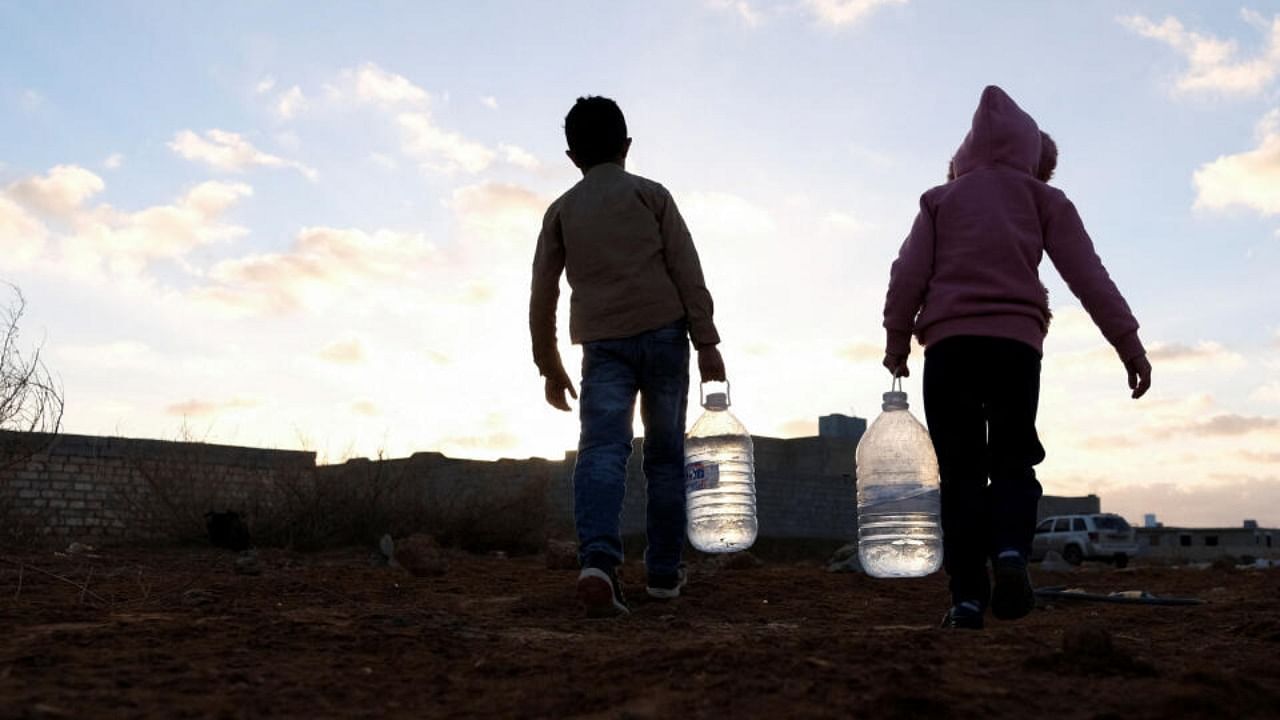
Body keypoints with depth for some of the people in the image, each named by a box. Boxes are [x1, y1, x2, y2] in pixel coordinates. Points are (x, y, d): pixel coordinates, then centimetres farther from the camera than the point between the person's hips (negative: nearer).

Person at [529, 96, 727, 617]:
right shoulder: (650, 194, 9)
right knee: (665, 454, 8)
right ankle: (663, 572, 14)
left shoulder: (561, 211, 13)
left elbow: (542, 295, 10)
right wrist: (707, 343, 0)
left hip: (603, 343, 1)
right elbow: (687, 272, 0)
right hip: (663, 331, -1)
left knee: (602, 450, -12)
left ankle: (597, 560, -34)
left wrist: (549, 365, 18)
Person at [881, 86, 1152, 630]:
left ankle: (968, 594, -7)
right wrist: (1128, 342, 5)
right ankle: (1010, 551, -19)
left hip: (949, 343, 0)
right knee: (1012, 462, 9)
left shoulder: (940, 199, 17)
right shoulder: (1043, 198, 16)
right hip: (1017, 344, 0)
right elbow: (1087, 273, 7)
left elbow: (908, 275, 6)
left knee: (962, 471, 2)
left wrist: (896, 343, 10)